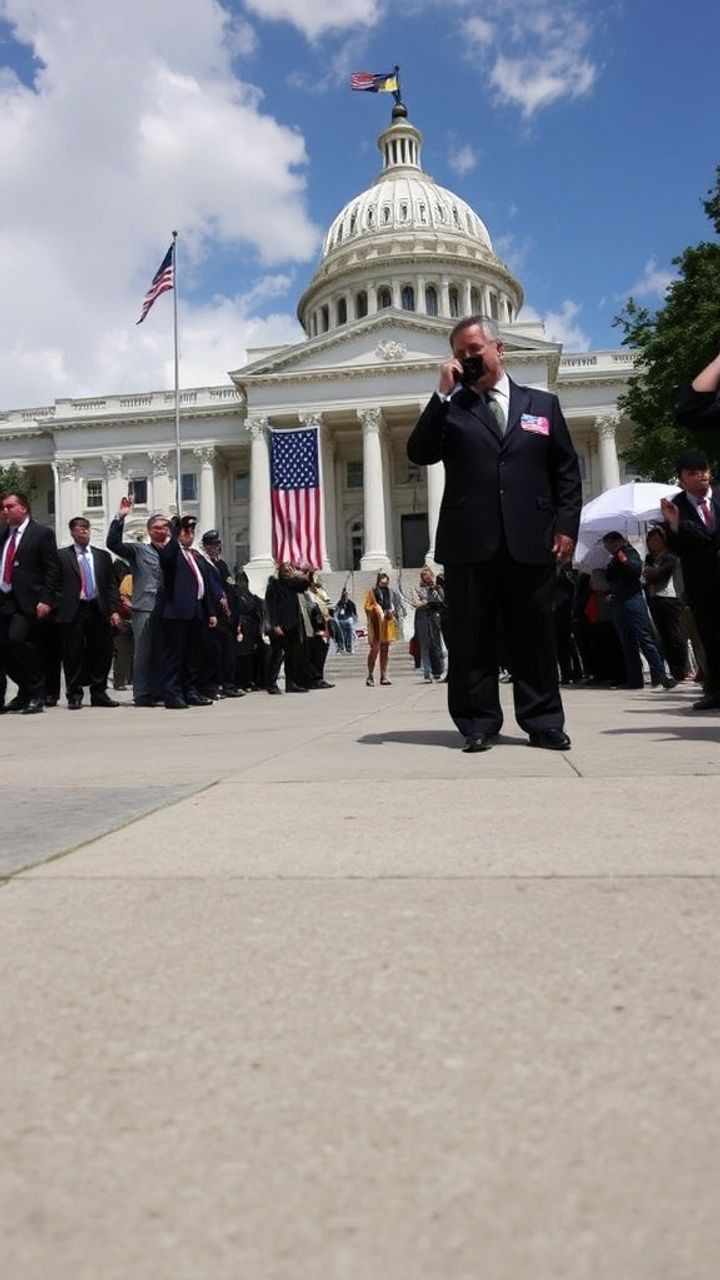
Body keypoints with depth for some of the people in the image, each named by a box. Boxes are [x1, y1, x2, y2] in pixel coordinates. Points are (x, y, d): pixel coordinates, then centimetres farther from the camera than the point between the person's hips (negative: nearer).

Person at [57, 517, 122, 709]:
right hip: (73, 611, -2)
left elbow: (112, 585, 9)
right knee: (73, 655, 1)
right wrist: (58, 608, -7)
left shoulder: (103, 556, 13)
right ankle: (74, 695, 11)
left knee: (101, 654, 5)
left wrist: (114, 610, 0)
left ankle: (99, 694, 16)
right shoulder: (62, 556, 5)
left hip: (99, 610, 3)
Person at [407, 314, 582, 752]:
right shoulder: (450, 409, 13)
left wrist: (566, 525, 1)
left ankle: (543, 721, 16)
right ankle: (478, 723, 12)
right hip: (470, 542, 0)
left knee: (536, 635, 5)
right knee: (471, 638, 2)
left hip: (530, 542, 1)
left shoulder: (543, 403, 16)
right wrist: (443, 393, -5)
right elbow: (420, 454, -4)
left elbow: (567, 471, 12)